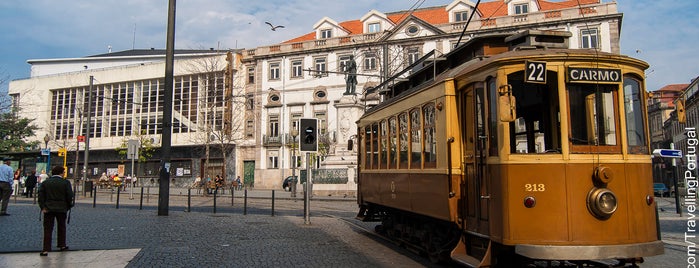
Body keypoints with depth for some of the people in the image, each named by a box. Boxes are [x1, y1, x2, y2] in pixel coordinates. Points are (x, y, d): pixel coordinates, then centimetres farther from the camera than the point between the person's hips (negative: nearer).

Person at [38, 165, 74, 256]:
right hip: (62, 209, -1)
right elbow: (69, 196, -5)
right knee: (61, 228, 16)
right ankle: (62, 245, 25)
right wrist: (69, 206, 8)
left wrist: (42, 207, 3)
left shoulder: (45, 182, 3)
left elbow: (41, 196, 1)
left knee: (47, 229, 1)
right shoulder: (66, 183, -5)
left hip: (48, 209, 1)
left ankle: (46, 249, -3)